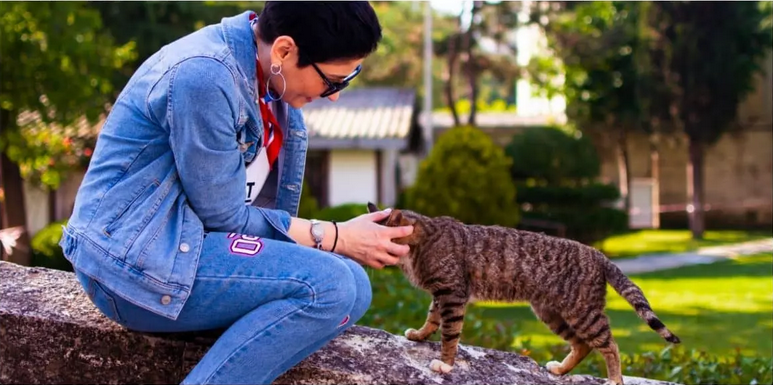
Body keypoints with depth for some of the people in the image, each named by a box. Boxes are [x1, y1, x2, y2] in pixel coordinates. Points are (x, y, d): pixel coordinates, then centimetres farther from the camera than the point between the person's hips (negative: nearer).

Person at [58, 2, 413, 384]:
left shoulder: (264, 70, 5)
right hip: (132, 258, -10)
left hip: (179, 240, 10)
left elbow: (242, 203, 9)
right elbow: (224, 218, -17)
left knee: (345, 277, 3)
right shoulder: (204, 76, -23)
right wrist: (337, 238, -10)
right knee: (337, 286, -22)